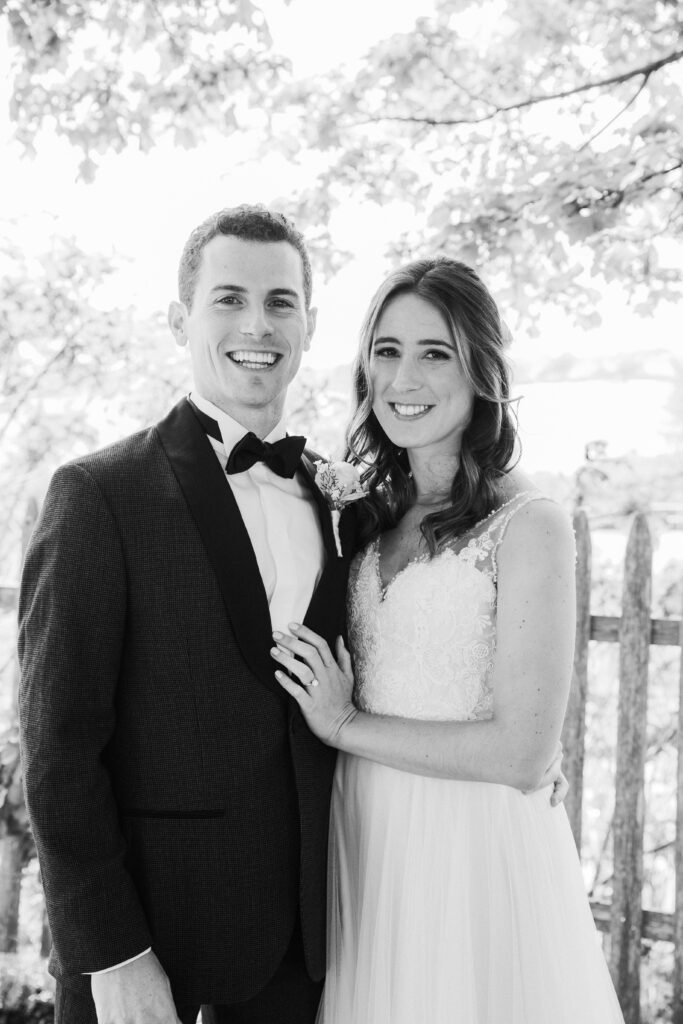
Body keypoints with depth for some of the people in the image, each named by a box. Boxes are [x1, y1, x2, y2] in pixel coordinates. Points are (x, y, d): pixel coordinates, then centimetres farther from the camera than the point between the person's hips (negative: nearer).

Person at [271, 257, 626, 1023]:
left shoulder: (529, 525, -14)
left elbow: (523, 756, -19)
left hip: (475, 848, -6)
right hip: (364, 841, 6)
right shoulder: (373, 515, 5)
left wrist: (348, 726, -13)